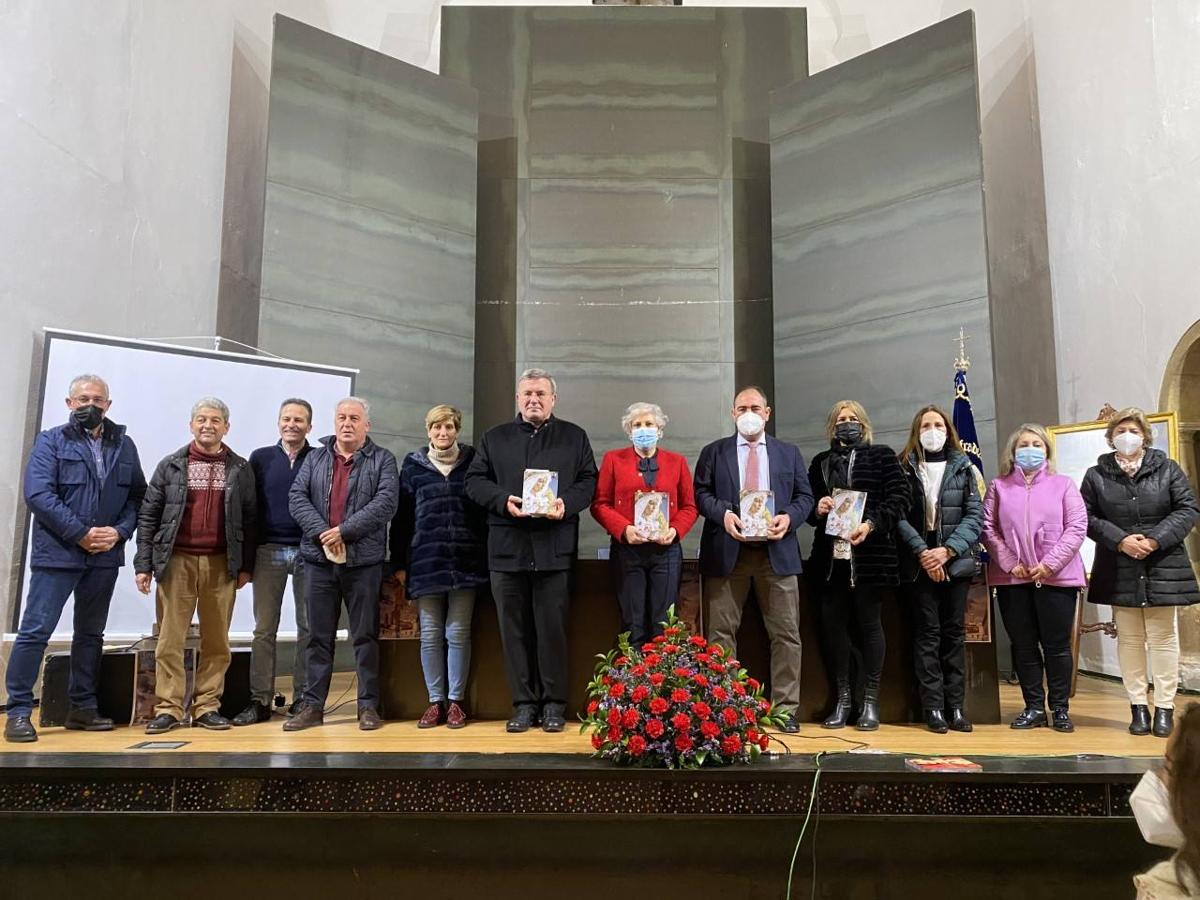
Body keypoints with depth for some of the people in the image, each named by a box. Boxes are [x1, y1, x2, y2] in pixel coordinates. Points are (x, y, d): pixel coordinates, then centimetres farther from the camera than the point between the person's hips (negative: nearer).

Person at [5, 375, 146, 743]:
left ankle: (82, 708, 22)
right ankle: (18, 711, 6)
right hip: (57, 554, -4)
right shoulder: (50, 442, -1)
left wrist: (120, 530, -10)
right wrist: (81, 533, -17)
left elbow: (137, 496, 7)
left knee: (91, 633, 12)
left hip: (105, 556, 4)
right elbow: (38, 494, -12)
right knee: (35, 631, -3)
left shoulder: (124, 445, 9)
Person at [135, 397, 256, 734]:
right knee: (170, 639, 1)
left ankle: (207, 706, 12)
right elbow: (149, 515, 5)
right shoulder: (171, 465, 6)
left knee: (216, 640, 4)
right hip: (176, 561, 0)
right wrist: (143, 564, -1)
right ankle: (169, 708, 8)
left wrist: (246, 566, 3)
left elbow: (249, 519, 7)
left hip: (221, 564, 1)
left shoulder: (240, 469, 7)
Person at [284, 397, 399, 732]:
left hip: (364, 561, -3)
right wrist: (322, 533, -13)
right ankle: (312, 705, 17)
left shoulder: (382, 460, 4)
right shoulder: (315, 458, 13)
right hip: (319, 558, 3)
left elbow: (386, 502, -10)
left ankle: (368, 705, 12)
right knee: (319, 636, 9)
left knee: (365, 635, 4)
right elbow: (297, 497, 2)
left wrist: (345, 531, -16)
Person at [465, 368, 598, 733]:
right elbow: (474, 481, 9)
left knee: (552, 627, 0)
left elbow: (588, 481, 6)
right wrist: (503, 500, -9)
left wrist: (566, 504, -13)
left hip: (554, 547, -2)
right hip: (507, 547, 2)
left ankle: (554, 704, 12)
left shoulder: (574, 437, 12)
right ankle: (523, 704, 15)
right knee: (513, 628, 5)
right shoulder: (495, 438, 15)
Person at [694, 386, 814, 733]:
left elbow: (804, 496, 10)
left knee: (786, 633, 2)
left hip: (776, 551, 1)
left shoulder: (789, 453, 14)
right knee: (720, 633, 3)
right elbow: (701, 493, 4)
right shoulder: (714, 452, 11)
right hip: (726, 552, -1)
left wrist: (789, 518, -10)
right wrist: (723, 514, -15)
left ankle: (785, 708, 11)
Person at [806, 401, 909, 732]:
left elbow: (899, 498, -4)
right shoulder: (819, 462, 16)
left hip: (870, 555, -4)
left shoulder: (882, 455, 5)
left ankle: (871, 701, 10)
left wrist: (871, 524, -17)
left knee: (870, 623, 2)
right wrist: (817, 510, -4)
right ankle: (843, 699, 16)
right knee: (833, 624, 4)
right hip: (830, 557, 4)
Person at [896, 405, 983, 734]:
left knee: (954, 632, 5)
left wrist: (947, 550, -12)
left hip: (957, 561, 2)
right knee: (928, 633, 0)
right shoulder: (903, 468, 4)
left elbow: (975, 515, 1)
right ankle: (933, 707, 4)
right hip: (919, 564, -2)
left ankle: (956, 706, 11)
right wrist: (922, 552, -15)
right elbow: (899, 516, -4)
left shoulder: (963, 467, 9)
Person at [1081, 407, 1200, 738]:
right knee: (1129, 639, 7)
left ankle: (1164, 707, 13)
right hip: (1119, 572, 1)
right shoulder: (1097, 475, 5)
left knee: (1163, 638, 5)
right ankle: (1138, 705, 15)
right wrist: (1120, 540, -15)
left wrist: (1155, 539, -13)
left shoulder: (1167, 469, 4)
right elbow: (1087, 517, 0)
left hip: (1162, 568, -1)